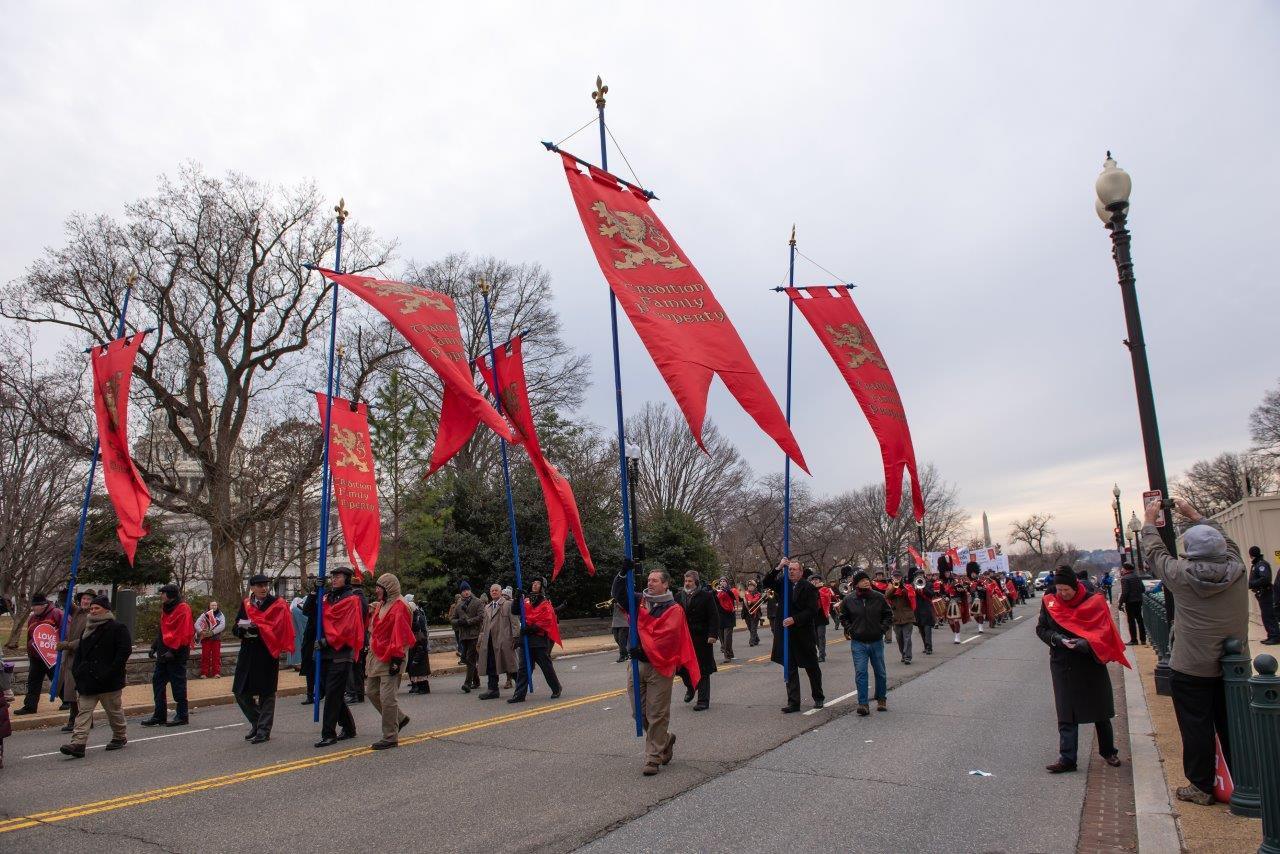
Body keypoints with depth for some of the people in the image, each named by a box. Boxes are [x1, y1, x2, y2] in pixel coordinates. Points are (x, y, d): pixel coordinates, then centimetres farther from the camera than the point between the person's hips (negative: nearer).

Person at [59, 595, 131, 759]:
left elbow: (125, 650, -15)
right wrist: (77, 669, 4)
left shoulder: (117, 628, -9)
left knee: (114, 709, 7)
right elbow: (79, 651, 20)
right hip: (87, 680, 6)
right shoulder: (88, 629, 14)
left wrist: (111, 672, -20)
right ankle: (78, 744, -6)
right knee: (83, 711, -3)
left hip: (108, 681, -6)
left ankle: (120, 737, 24)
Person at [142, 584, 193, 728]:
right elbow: (161, 631, 22)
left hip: (176, 655, -9)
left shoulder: (183, 609, -14)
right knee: (157, 681, 10)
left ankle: (181, 717, 6)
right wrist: (154, 646, 13)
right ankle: (159, 715, 20)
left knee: (178, 684, -2)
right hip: (164, 653, 10)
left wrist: (172, 651, -23)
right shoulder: (166, 609, 16)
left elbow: (184, 633, -20)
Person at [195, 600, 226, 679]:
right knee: (205, 656, 1)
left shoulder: (220, 615, 4)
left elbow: (222, 625, -10)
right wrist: (201, 631, -24)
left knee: (216, 655, 1)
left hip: (216, 638, 0)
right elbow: (197, 624, -7)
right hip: (205, 638, 0)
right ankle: (204, 673, 8)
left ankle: (216, 672, 6)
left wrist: (212, 632, -20)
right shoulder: (204, 614, 3)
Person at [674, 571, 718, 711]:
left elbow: (714, 617, -8)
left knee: (703, 671, 1)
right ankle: (690, 687, 38)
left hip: (702, 639, -4)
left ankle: (703, 701, 10)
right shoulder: (679, 596, 6)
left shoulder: (706, 596, -6)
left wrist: (713, 635, -16)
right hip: (683, 639, 4)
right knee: (683, 668, 9)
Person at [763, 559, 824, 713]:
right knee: (790, 669, 5)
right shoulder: (783, 585, 6)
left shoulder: (808, 588, -8)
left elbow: (812, 610, -13)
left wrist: (794, 619, -22)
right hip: (786, 634, 4)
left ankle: (818, 697, 30)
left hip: (804, 634, -3)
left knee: (812, 668, 12)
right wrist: (778, 568, -14)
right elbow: (767, 582, -4)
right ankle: (793, 702, 10)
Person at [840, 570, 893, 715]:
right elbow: (843, 617, 11)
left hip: (876, 642, 1)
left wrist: (882, 628, -4)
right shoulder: (848, 599, -5)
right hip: (858, 643, -1)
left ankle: (881, 699, 34)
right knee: (860, 672, -7)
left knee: (880, 672, 14)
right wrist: (849, 629, -2)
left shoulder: (879, 597, -4)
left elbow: (889, 614, 8)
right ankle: (863, 704, -4)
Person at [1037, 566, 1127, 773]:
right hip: (1062, 666, 1)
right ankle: (1067, 759, 7)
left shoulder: (1093, 601, -10)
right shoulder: (1049, 602, -3)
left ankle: (1108, 751, 33)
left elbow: (1104, 631, -11)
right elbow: (1041, 629, 2)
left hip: (1091, 664, -1)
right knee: (1066, 715, 3)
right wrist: (1058, 639, -17)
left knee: (1100, 710, 14)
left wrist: (1085, 643, -28)